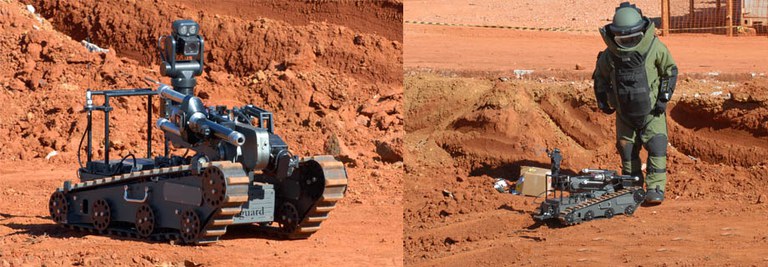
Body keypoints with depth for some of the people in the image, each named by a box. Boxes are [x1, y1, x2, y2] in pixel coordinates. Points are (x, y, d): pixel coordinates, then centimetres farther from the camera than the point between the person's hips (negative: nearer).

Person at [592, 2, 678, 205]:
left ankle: (655, 188, -10)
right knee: (626, 148, 8)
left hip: (651, 110, -2)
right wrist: (602, 100, 3)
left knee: (656, 147, -12)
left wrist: (664, 98, -7)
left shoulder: (654, 47, -14)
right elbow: (600, 76, 11)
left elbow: (670, 71, -1)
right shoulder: (609, 55, -9)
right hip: (624, 111, 2)